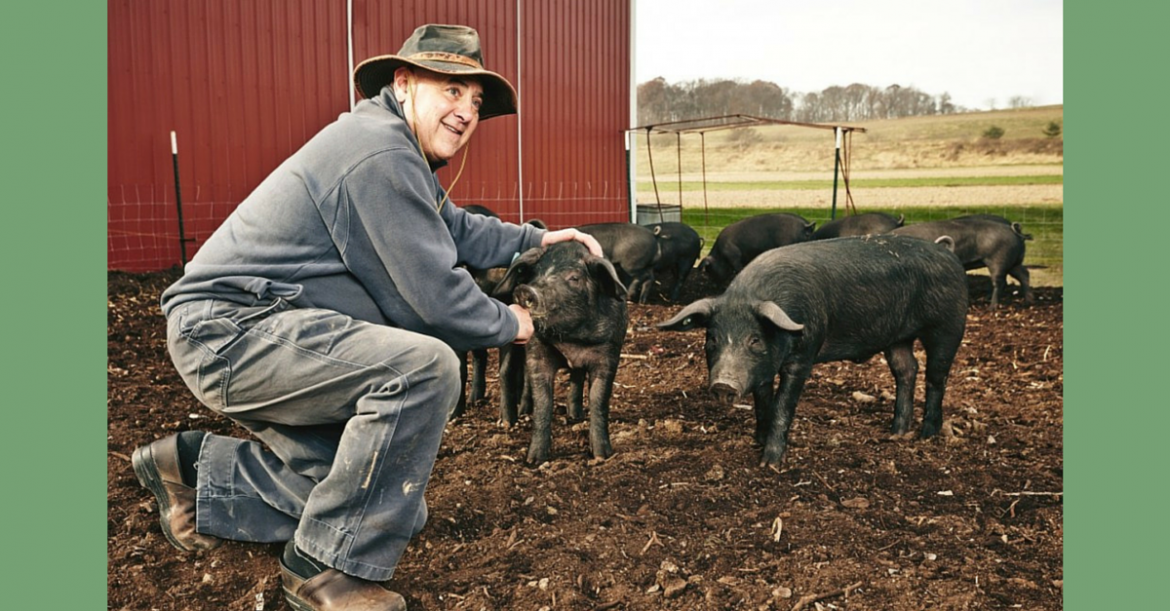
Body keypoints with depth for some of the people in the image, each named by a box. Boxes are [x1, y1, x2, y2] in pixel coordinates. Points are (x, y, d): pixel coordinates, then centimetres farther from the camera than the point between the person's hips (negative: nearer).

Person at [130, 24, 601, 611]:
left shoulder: (402, 154, 15)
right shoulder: (380, 153, -19)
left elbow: (456, 230, 28)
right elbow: (432, 293, -20)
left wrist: (536, 240, 21)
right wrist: (507, 324, -3)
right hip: (231, 329, -10)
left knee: (396, 508, 7)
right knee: (424, 366, -31)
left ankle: (200, 470, 21)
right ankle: (327, 564, -16)